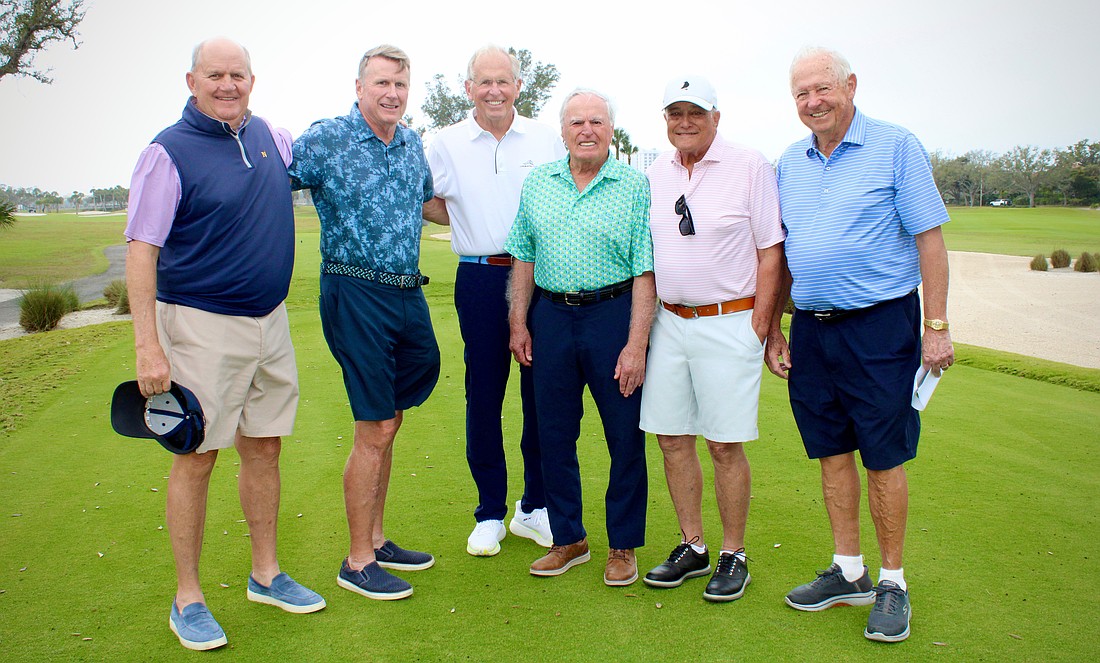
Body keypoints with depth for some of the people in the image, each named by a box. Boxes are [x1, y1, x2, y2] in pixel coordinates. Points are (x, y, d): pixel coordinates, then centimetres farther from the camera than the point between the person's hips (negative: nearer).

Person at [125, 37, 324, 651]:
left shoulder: (270, 137, 8)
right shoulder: (169, 152, -9)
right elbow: (141, 251, -13)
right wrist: (148, 345, -19)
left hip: (270, 323, 6)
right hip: (201, 326, -6)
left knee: (265, 447, 12)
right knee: (198, 457, 0)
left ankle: (267, 574, 27)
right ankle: (188, 597, 15)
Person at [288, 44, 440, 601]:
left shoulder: (413, 144, 13)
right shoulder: (324, 139, -7)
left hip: (408, 293, 7)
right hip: (356, 293, -7)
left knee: (387, 422, 15)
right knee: (375, 429, -4)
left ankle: (376, 540, 30)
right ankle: (358, 562, 11)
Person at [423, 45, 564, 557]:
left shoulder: (546, 139, 7)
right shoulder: (448, 143, 6)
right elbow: (426, 203, 13)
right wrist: (472, 227, 2)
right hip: (480, 280, 0)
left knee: (541, 391, 4)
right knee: (483, 393, 3)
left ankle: (535, 508, 19)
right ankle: (490, 514, 16)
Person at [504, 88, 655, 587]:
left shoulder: (634, 186, -4)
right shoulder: (538, 183, 8)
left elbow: (645, 272, -7)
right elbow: (525, 257, 12)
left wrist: (636, 344, -13)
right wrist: (518, 321, 6)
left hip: (613, 314, -3)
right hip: (551, 315, 4)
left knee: (625, 438, 4)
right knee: (554, 434, 10)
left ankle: (623, 546, 22)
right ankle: (569, 539, 27)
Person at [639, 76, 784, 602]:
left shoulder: (750, 167, -3)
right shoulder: (655, 173, 11)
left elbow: (771, 250, -4)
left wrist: (759, 323, -9)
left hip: (728, 323, -5)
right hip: (668, 320, 5)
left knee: (725, 444, -1)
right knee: (671, 437, 8)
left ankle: (733, 555, 16)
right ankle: (692, 547, 23)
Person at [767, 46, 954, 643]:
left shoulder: (896, 147, -4)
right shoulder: (790, 162, 11)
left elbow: (929, 239, -6)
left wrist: (937, 327, -11)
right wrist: (772, 327, 12)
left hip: (880, 325, -5)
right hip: (810, 327, 5)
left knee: (884, 457, 1)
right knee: (831, 449, 11)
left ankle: (892, 582, 17)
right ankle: (848, 572, 25)